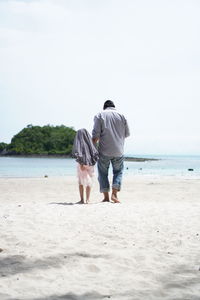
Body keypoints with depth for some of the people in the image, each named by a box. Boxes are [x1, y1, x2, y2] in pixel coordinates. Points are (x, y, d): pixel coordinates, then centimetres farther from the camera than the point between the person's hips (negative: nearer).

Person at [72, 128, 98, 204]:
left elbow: (78, 154, -18)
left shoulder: (78, 143, -4)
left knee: (81, 182, 9)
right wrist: (92, 162, 6)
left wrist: (81, 163, -18)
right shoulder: (90, 143, 6)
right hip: (90, 165, 3)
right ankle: (87, 199, 5)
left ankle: (82, 199, 4)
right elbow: (95, 154, -1)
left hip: (82, 165, -2)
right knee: (89, 182, 10)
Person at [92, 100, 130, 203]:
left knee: (103, 173, 10)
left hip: (104, 150, -1)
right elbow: (127, 134, 9)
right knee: (118, 171, 16)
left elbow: (96, 135, -7)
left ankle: (106, 196, 5)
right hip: (118, 151, 2)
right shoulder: (121, 116, 7)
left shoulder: (99, 115, 1)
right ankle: (114, 194, 0)